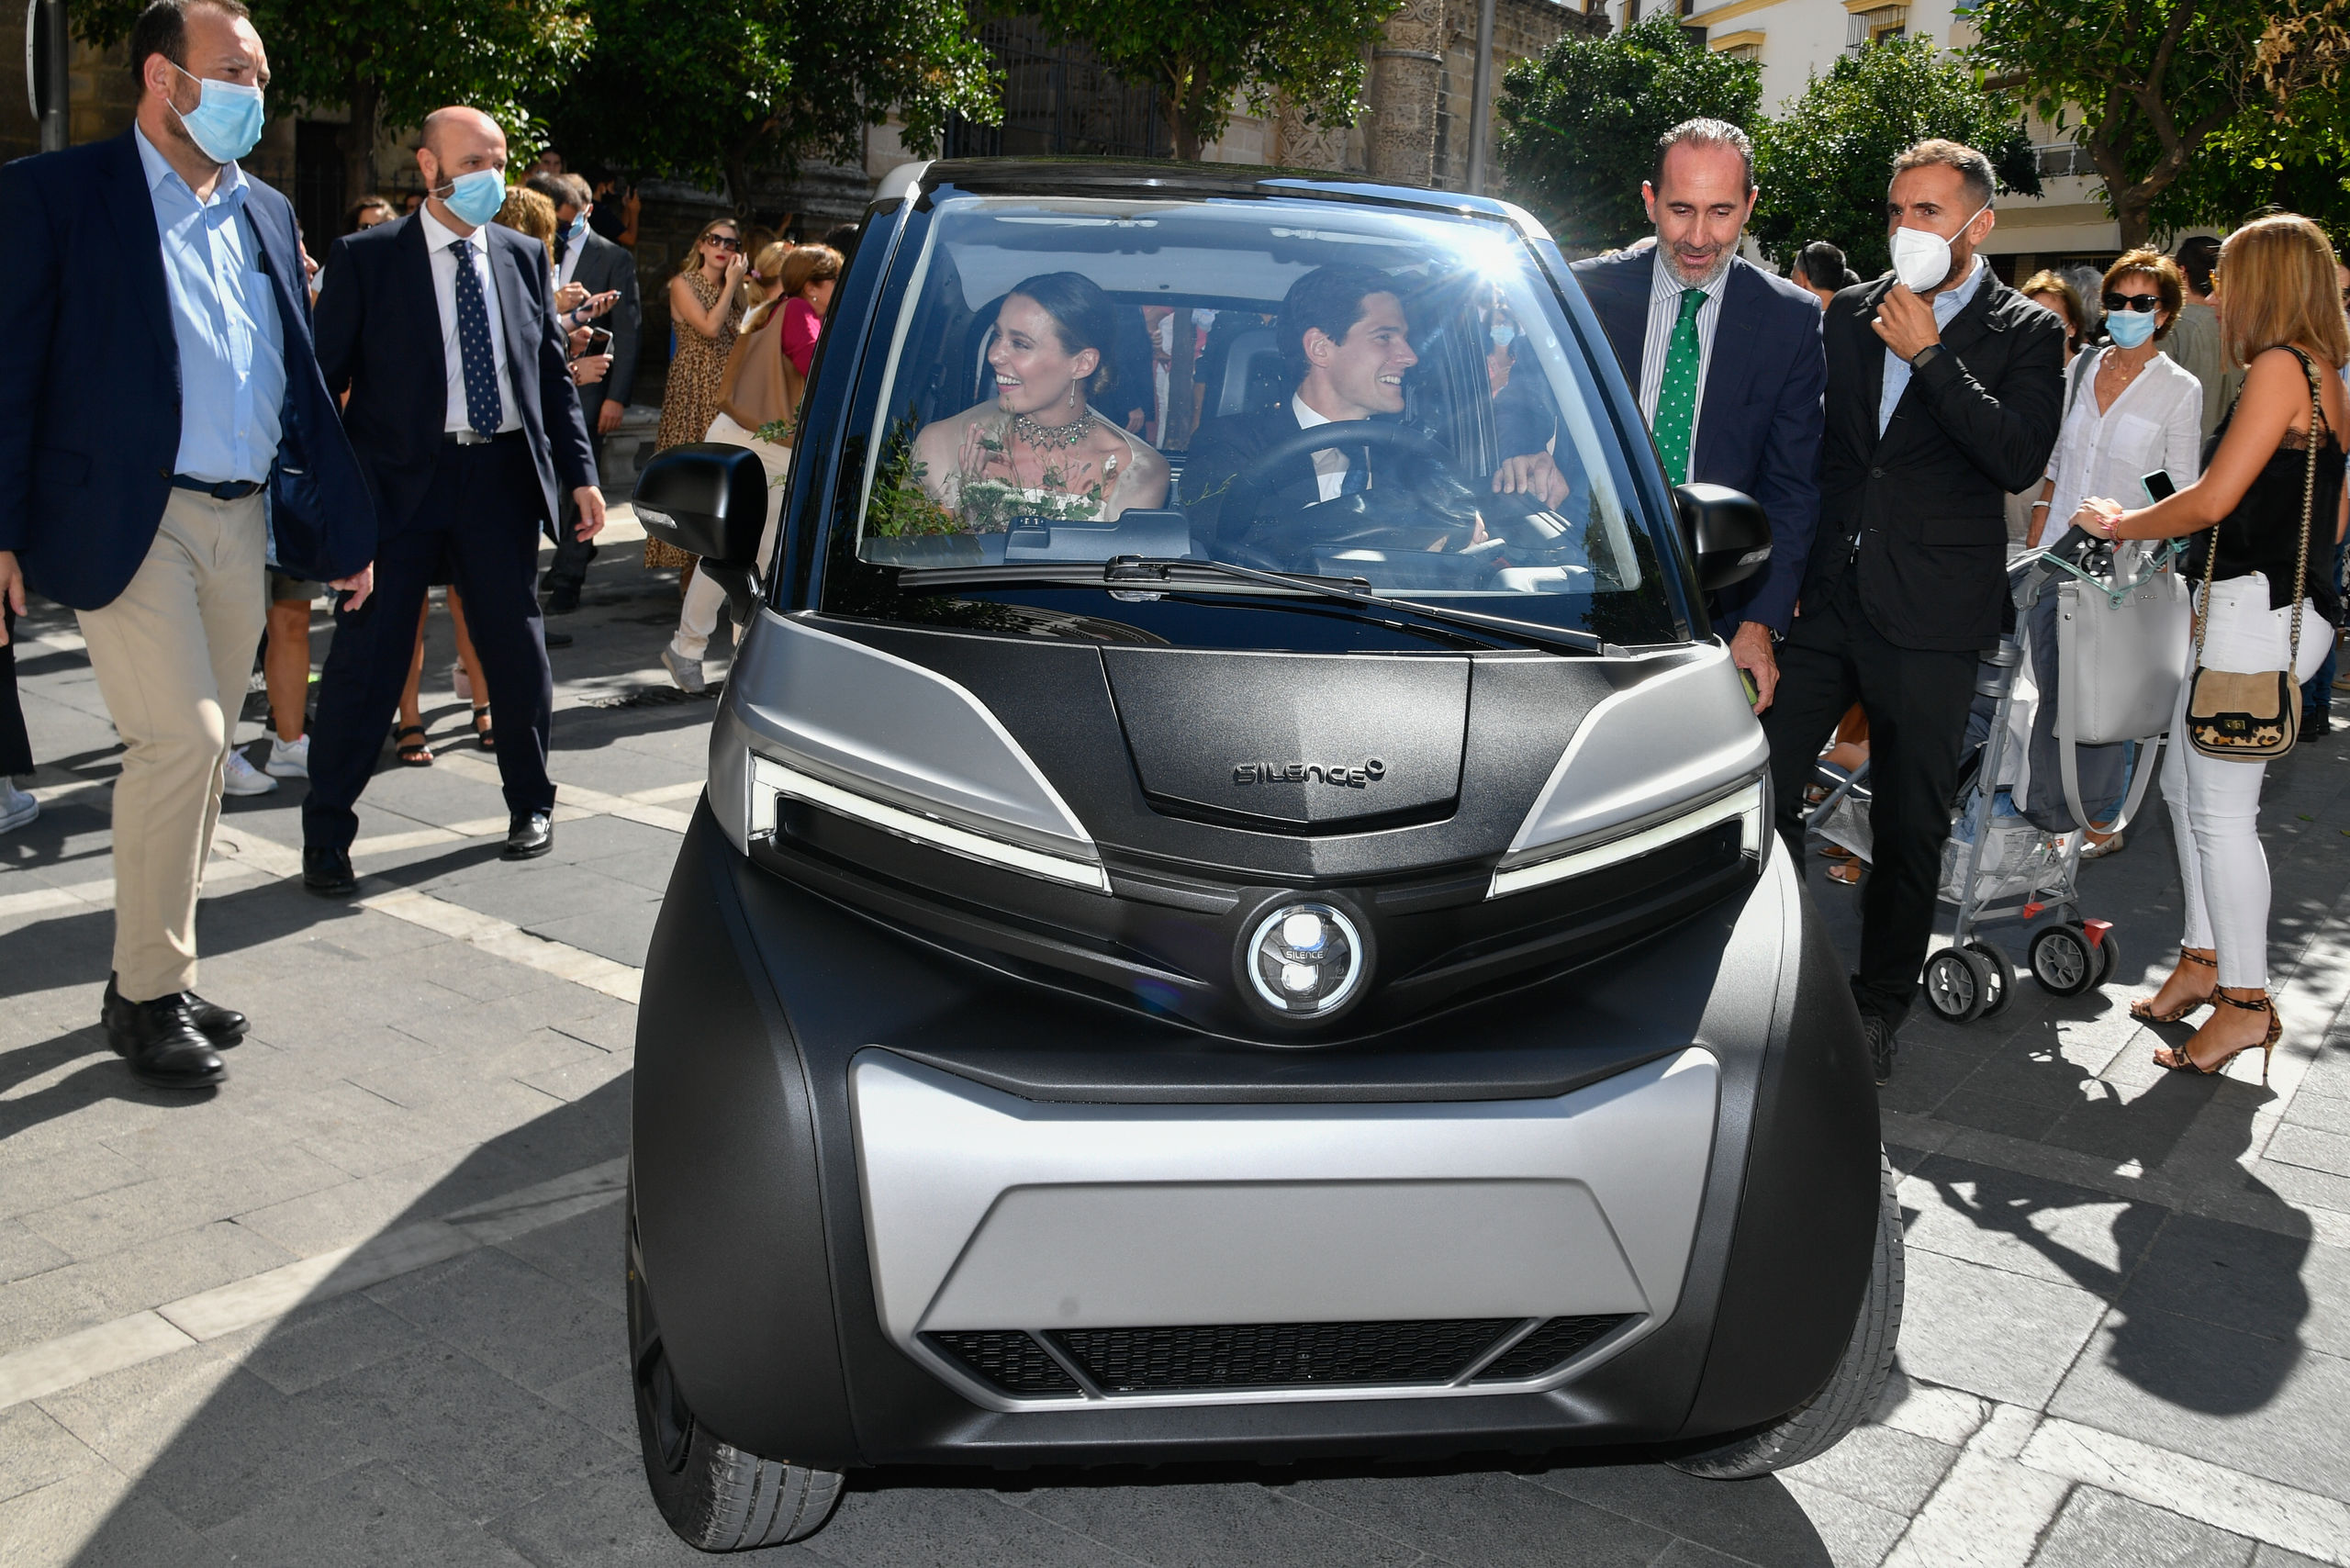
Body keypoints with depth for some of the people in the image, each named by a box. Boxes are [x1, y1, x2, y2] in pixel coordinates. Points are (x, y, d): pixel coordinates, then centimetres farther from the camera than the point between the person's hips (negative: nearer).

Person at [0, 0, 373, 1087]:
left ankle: (157, 975, 23)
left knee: (200, 753, 10)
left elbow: (302, 385, 17)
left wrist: (343, 524, 13)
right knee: (181, 739, -13)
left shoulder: (266, 214, 15)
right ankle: (147, 994, 1)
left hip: (241, 521, 6)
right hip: (127, 519, -6)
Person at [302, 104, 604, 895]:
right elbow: (326, 375, -2)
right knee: (366, 656, -2)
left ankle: (530, 804, 29)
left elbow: (553, 374, 13)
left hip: (502, 476, 3)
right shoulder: (367, 257, -1)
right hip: (399, 477, -3)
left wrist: (580, 472, 6)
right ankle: (325, 837, 8)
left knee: (518, 651, 10)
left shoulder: (524, 257, 11)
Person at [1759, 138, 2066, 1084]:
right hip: (1827, 596, 3)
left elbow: (2021, 458, -15)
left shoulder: (2024, 333, 1)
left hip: (1931, 616, -3)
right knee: (1763, 792, -2)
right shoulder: (1850, 314, 12)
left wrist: (1929, 355, -15)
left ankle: (1879, 1007, 22)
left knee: (1910, 828, 6)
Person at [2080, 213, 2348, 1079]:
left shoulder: (2280, 366, -13)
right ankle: (2203, 958, 25)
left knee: (2221, 807, -4)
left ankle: (2245, 1000, 4)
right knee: (2185, 785, 15)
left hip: (2259, 611, -10)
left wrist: (2120, 524, -2)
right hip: (2268, 603, 10)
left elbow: (2213, 499, -17)